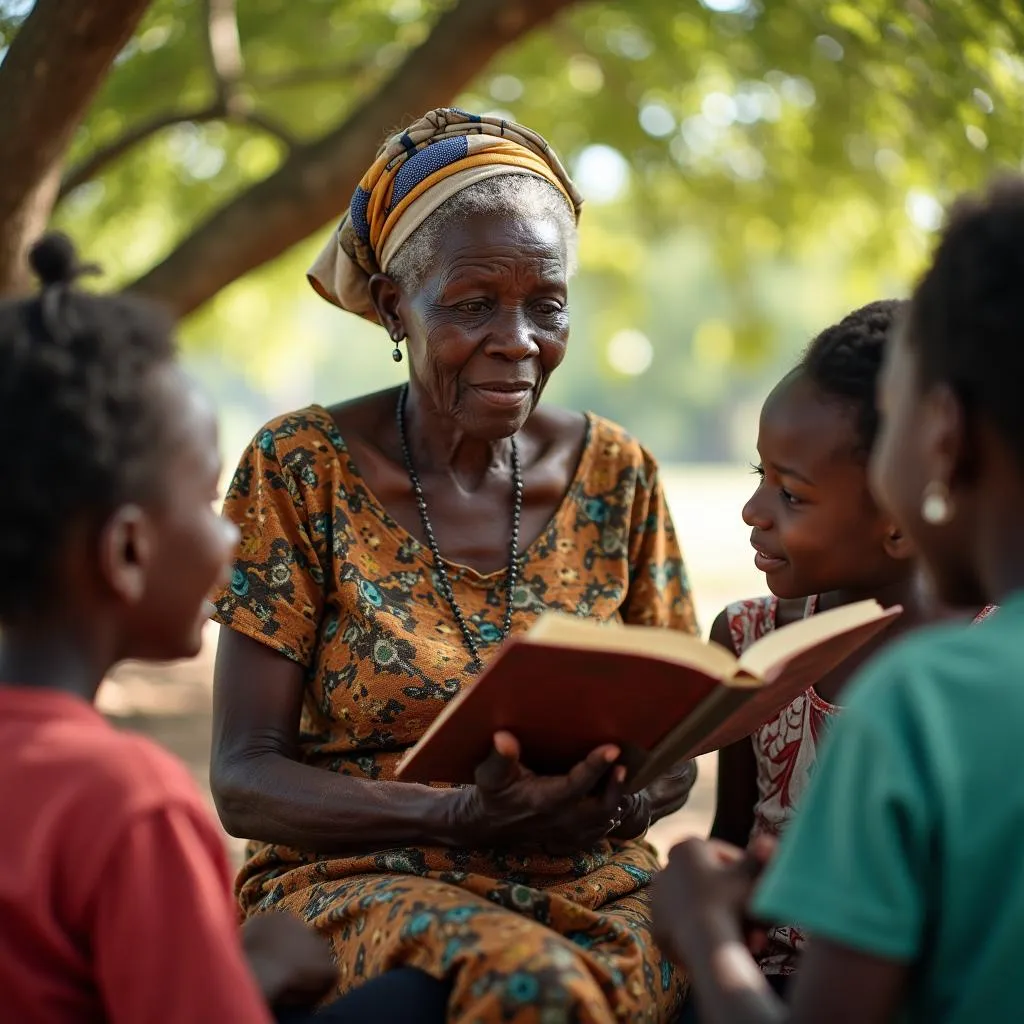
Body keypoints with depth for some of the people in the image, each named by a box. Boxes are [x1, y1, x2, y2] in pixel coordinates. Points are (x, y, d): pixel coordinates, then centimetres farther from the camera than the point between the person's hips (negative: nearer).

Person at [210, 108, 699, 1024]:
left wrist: (635, 793, -14)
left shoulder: (618, 476, 6)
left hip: (588, 879, 4)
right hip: (355, 874, -3)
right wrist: (464, 816, -24)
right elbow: (244, 778, -7)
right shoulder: (303, 470, -4)